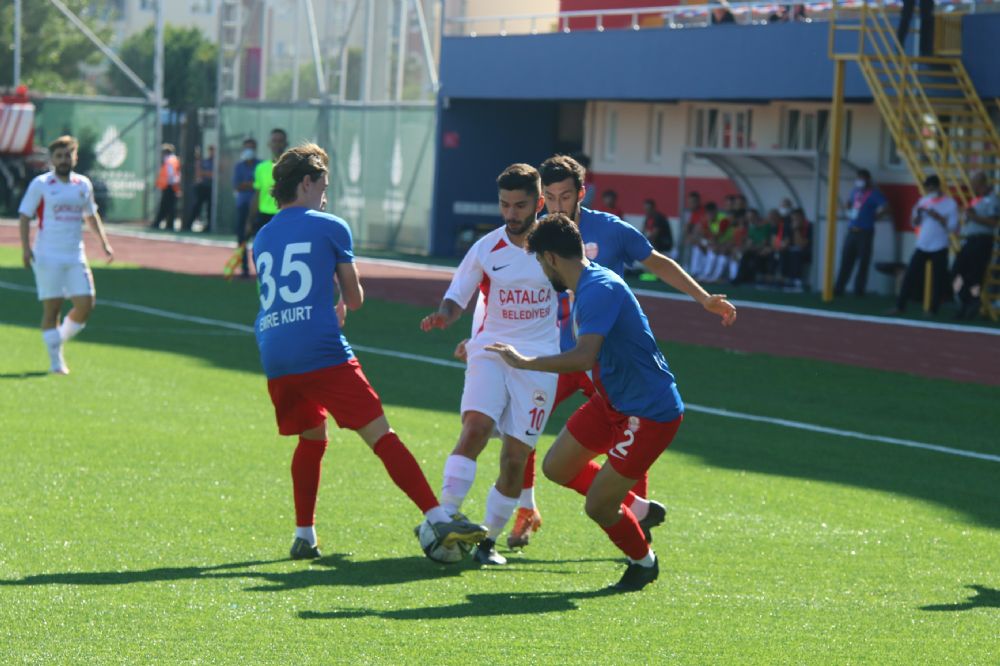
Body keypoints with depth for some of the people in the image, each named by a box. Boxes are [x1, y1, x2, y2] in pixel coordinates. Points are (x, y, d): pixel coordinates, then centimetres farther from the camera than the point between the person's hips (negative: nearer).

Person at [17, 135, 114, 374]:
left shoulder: (84, 184, 10)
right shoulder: (40, 184, -3)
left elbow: (91, 215, 25)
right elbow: (24, 216, -2)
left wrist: (104, 242, 17)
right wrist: (25, 247, -14)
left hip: (76, 256, 4)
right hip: (47, 257, -4)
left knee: (85, 305, -4)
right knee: (52, 308, -4)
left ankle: (58, 340, 20)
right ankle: (56, 360, 4)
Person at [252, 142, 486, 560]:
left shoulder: (262, 238, 20)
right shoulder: (331, 228, 6)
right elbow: (354, 297, 14)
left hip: (273, 358, 5)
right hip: (321, 351, -5)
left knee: (311, 438, 25)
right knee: (381, 436, -8)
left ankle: (304, 536, 19)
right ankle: (438, 521, -16)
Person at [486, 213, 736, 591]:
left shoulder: (599, 290, -26)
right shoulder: (585, 286, 6)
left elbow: (584, 357, -38)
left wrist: (524, 362, -31)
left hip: (649, 413, -10)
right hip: (613, 402, 10)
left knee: (597, 506, -6)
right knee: (557, 468, 13)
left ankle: (643, 561, 22)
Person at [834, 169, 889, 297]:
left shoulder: (874, 194, -8)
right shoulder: (856, 191, 14)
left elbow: (885, 208, -17)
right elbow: (849, 202, 34)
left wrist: (872, 217, -8)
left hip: (865, 232, -7)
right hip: (852, 231, 7)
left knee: (863, 263, -1)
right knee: (846, 261, 6)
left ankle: (859, 290, 5)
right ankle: (838, 289, 7)